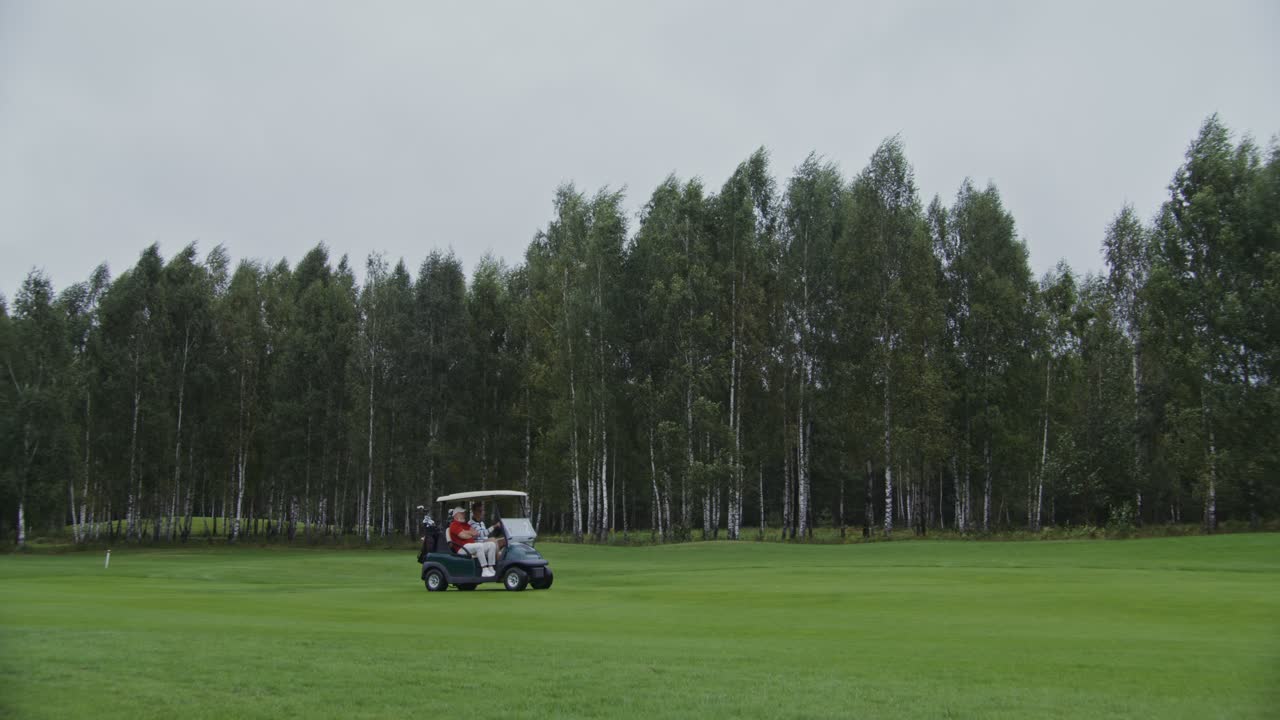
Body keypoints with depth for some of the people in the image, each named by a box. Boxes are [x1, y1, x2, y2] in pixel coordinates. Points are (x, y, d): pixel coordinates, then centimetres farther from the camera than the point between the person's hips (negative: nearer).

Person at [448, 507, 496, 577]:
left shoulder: (465, 524, 25)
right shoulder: (454, 525, -4)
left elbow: (476, 533, 13)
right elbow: (463, 536, -16)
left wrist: (465, 532, -5)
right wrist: (472, 536, 4)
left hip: (472, 546, 9)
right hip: (462, 548, -9)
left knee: (492, 545, -3)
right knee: (480, 546, -35)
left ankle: (491, 569, -10)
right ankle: (485, 571, -37)